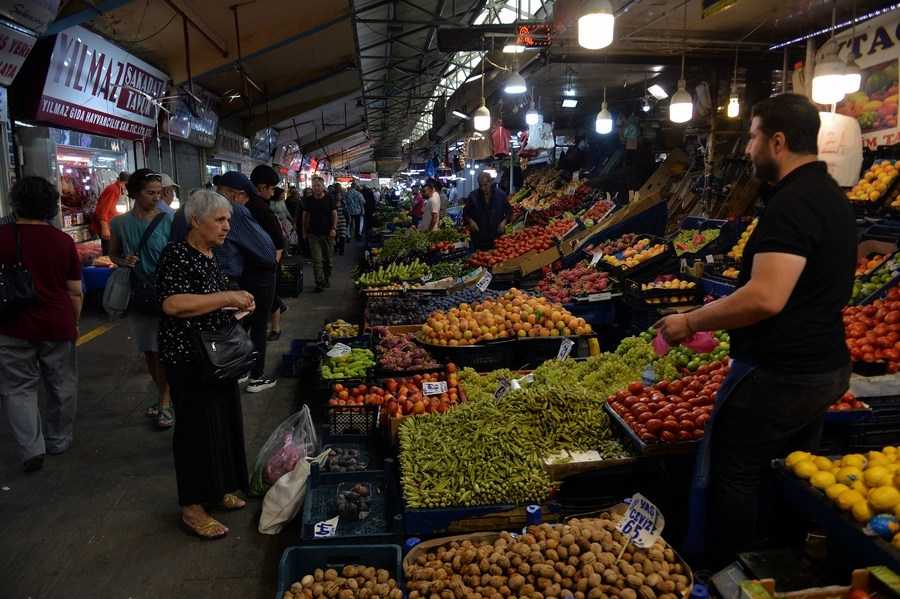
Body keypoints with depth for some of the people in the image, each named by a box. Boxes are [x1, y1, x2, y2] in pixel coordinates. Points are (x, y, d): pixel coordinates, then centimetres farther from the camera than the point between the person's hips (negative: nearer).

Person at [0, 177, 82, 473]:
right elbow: (75, 292, 1)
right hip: (57, 325, 1)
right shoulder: (63, 241, -4)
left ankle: (31, 449, 4)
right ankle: (59, 441, 27)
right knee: (62, 385, 15)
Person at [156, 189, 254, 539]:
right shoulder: (177, 255, -16)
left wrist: (237, 305, 5)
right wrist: (226, 297, -26)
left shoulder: (211, 255, 11)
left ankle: (218, 490, 32)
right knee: (197, 427, 0)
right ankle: (192, 508, 14)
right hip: (188, 358, -9)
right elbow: (173, 304, -30)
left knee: (223, 419, 16)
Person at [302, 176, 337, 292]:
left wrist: (334, 228, -13)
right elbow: (305, 216, 11)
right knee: (317, 260, -5)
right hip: (313, 234, 0)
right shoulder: (309, 200, 4)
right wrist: (304, 232, 9)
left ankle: (327, 278, 28)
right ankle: (319, 283, -4)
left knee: (327, 259, 10)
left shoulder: (330, 198, 0)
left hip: (328, 234, 0)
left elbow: (334, 214, -1)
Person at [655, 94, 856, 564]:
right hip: (824, 367, 10)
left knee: (734, 476, 3)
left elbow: (766, 297, -32)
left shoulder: (792, 204, -22)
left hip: (778, 377, -10)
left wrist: (691, 322, -20)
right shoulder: (830, 195, 11)